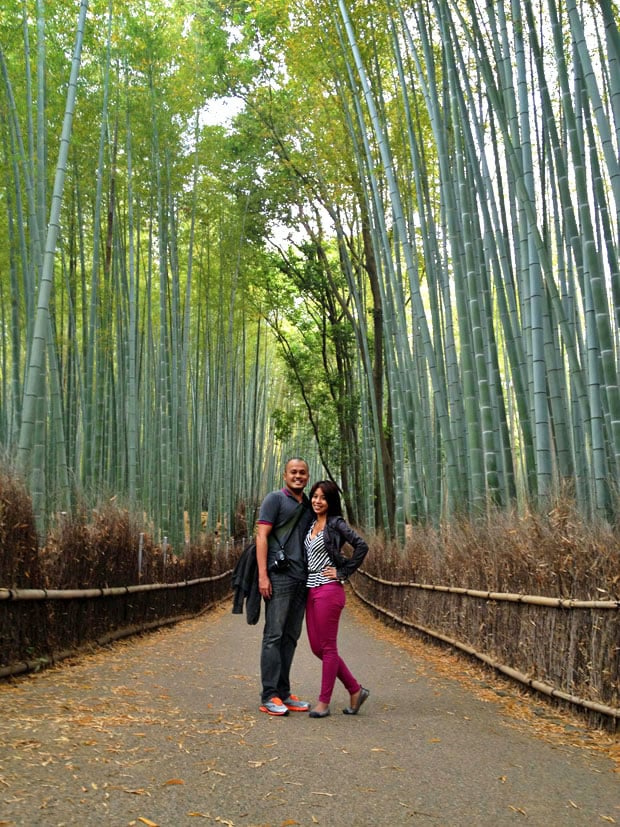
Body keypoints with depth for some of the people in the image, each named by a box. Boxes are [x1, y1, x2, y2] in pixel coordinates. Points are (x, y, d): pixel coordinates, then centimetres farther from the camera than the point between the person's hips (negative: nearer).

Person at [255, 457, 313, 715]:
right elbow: (261, 536, -7)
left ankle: (283, 693, 16)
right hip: (280, 576, -6)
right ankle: (269, 697, 0)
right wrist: (262, 575, -15)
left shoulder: (309, 506, 19)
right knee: (274, 636, -5)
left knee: (291, 637, 9)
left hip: (302, 579, 7)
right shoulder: (275, 499, 0)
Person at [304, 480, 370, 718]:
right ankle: (355, 690, 22)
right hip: (311, 590, 8)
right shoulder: (311, 524, 14)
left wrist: (343, 572, -12)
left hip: (328, 590, -8)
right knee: (317, 647, 10)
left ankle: (324, 702, 12)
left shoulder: (336, 523, -7)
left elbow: (361, 546, -16)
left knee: (327, 647, 1)